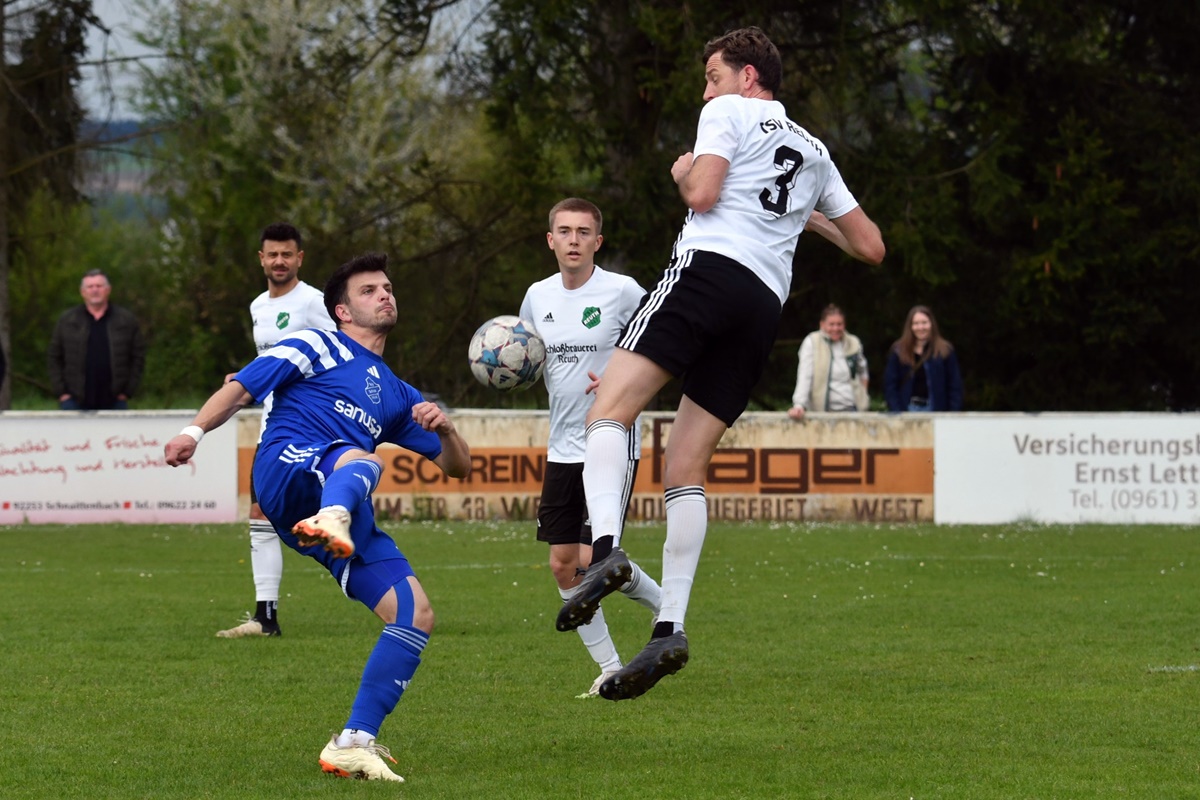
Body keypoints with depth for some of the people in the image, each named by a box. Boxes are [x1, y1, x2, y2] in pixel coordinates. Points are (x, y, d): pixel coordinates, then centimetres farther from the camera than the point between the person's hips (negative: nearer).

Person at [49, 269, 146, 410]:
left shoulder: (127, 320, 6)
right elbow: (54, 359, 10)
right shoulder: (67, 321, 8)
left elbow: (138, 357, 8)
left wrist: (127, 391, 1)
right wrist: (61, 392, 1)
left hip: (113, 402, 0)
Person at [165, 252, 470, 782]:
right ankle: (330, 522, -79)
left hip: (349, 518, 6)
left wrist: (444, 429, 10)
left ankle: (352, 745, -7)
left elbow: (457, 467, 34)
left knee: (416, 614, -8)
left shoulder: (397, 396, 35)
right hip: (289, 468, -6)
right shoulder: (318, 348, 19)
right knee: (360, 459, -41)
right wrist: (195, 430, -10)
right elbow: (241, 388, 9)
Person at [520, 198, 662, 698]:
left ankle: (668, 607, 13)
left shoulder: (622, 292, -10)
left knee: (594, 559, -14)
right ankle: (610, 669, 14)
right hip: (563, 447, 6)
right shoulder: (538, 296, 7)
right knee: (563, 564, 3)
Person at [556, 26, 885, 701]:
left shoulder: (730, 113, 9)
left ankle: (607, 548, -42)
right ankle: (671, 629, -8)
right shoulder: (814, 152, 29)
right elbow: (871, 246, 31)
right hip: (767, 307, 7)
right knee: (685, 464, 5)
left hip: (711, 269, -7)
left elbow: (702, 193, -6)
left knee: (610, 409, -15)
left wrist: (684, 171, 16)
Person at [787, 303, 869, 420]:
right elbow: (804, 376, -14)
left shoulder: (854, 343, 7)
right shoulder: (811, 342, -5)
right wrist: (799, 405, -25)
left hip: (852, 409, 3)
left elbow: (862, 374, 22)